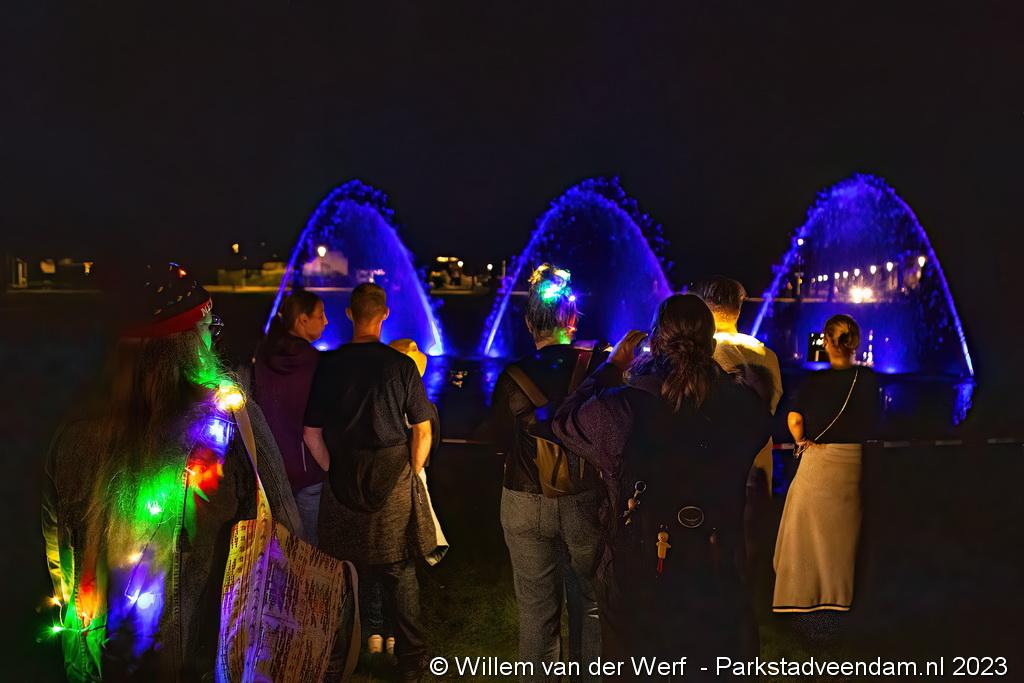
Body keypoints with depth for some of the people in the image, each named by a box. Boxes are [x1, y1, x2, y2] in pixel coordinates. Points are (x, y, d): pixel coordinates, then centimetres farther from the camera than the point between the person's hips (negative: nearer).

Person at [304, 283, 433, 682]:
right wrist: (412, 475, 8)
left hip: (343, 480, 1)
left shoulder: (328, 365, -5)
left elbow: (311, 433, -1)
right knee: (399, 570, 12)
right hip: (393, 477, -1)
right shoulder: (401, 365, -8)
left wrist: (335, 470, 10)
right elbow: (422, 431, -5)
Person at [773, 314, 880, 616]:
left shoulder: (814, 380, -7)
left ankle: (804, 592, 14)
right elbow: (876, 421, 1)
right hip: (856, 462, 2)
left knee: (811, 528, 9)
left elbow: (794, 419, -11)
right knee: (846, 531, 14)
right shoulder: (868, 378, -3)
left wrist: (802, 442, 4)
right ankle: (842, 592, 24)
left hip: (819, 460, -2)